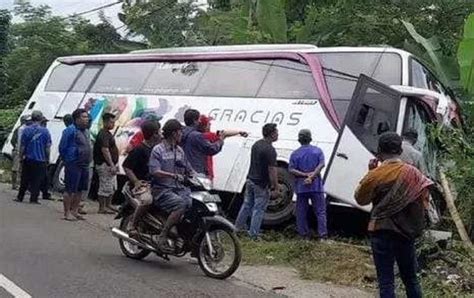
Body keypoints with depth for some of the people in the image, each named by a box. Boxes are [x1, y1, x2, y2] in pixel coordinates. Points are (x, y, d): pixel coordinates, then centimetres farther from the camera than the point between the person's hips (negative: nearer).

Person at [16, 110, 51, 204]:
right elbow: (48, 147, -4)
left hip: (28, 159, 2)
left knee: (25, 180, 13)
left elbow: (22, 146, -1)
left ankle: (20, 197, 18)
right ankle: (33, 199, 1)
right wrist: (47, 159, 5)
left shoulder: (26, 130, -3)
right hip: (41, 160, -2)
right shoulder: (45, 131, -6)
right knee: (37, 181, 3)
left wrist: (21, 156, 9)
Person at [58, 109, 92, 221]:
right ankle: (67, 213, 1)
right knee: (70, 189, -4)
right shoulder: (70, 130, -10)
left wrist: (88, 161, 13)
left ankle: (75, 211, 22)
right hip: (73, 165, -8)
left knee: (80, 190, 12)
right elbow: (62, 147, -10)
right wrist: (66, 160, -6)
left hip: (85, 165, 8)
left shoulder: (86, 131, 16)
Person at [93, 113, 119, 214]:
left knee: (112, 187, 16)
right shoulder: (103, 134, -16)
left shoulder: (108, 134, 17)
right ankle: (102, 208, 1)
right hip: (105, 165, -11)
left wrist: (114, 165, 22)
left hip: (111, 165, 11)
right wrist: (111, 165, -27)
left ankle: (108, 205, 26)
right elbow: (105, 150, -24)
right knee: (105, 187, -5)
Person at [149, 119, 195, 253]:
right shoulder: (158, 150, -2)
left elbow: (189, 170, 22)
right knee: (180, 204, -33)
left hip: (179, 189, 6)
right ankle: (163, 238, -24)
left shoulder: (180, 151, 21)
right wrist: (174, 175, -26)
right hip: (162, 190, -6)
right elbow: (154, 171, -15)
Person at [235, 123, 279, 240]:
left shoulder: (256, 144, 7)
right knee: (259, 209, 1)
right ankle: (253, 234, 4)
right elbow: (272, 170, -22)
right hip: (261, 184, -8)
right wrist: (275, 188, -16)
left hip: (250, 180, 8)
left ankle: (239, 226, 27)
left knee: (247, 204, 19)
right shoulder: (270, 150, -21)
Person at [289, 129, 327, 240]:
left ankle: (304, 234, 13)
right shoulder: (317, 151, 3)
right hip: (316, 185, 0)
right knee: (320, 211, 6)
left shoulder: (295, 154, 1)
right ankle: (323, 234, 1)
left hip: (301, 187, 0)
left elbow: (292, 170, -9)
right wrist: (311, 176, -16)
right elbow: (321, 165, -11)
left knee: (301, 212, 9)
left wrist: (305, 175, -12)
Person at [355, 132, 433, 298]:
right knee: (410, 278, 18)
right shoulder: (413, 173, -3)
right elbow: (423, 202, 2)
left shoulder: (375, 175, -12)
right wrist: (416, 229, 13)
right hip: (406, 232, 4)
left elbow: (360, 199, 2)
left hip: (382, 231, -3)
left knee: (386, 281, 3)